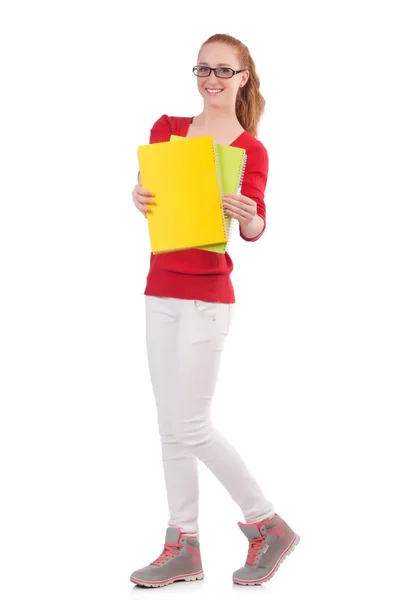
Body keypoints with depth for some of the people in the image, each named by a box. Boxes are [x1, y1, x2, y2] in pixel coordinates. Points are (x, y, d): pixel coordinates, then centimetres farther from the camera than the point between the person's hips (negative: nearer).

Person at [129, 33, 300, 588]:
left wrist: (250, 219, -31)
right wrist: (140, 199, -14)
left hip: (207, 296, -5)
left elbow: (256, 230, -9)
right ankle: (183, 548, 16)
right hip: (160, 291, 5)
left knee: (190, 428, -5)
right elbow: (151, 198, 8)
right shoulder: (168, 130, 9)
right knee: (171, 428, 8)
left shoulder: (250, 150, -4)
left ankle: (269, 527, 11)